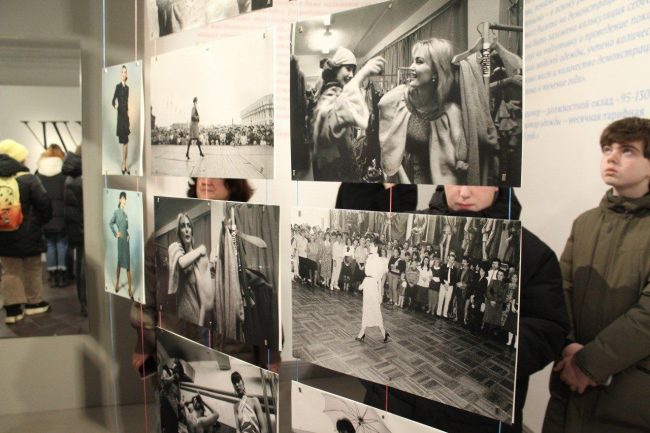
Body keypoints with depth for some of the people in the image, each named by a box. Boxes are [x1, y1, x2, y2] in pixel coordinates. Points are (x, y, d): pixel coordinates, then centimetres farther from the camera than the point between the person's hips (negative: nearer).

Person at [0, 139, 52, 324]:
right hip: (28, 235, -4)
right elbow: (44, 204, -16)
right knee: (32, 269, 13)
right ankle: (34, 302, 25)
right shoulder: (28, 179, -14)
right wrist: (42, 221, 2)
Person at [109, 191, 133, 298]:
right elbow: (110, 223, -8)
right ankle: (117, 284, 17)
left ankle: (130, 288, 5)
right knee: (119, 263, 3)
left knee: (128, 265, 3)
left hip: (126, 240, 5)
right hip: (120, 240, -5)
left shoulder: (126, 214, 17)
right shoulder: (116, 212, -1)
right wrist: (115, 234, -10)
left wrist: (129, 235, 5)